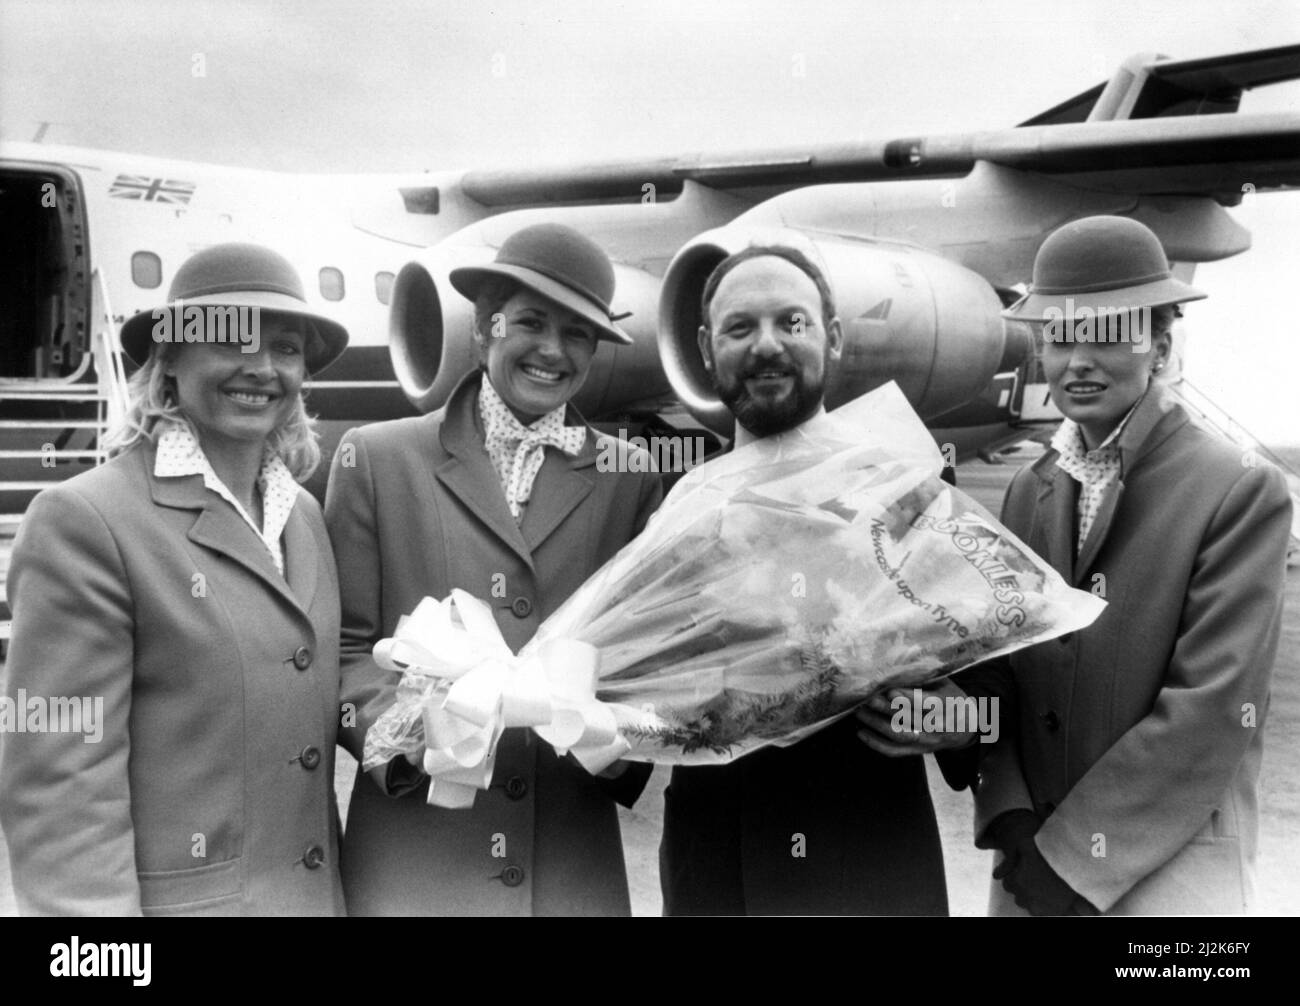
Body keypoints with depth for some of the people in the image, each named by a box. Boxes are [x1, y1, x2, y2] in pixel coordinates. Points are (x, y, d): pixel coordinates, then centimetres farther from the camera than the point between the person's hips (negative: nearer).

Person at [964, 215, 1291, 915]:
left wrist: (1075, 858, -14)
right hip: (1032, 860, 4)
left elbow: (1216, 708, -15)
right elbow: (995, 669, 5)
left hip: (1169, 870, -4)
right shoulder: (1029, 490, 5)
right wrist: (1012, 824, -9)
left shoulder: (1244, 494, -11)